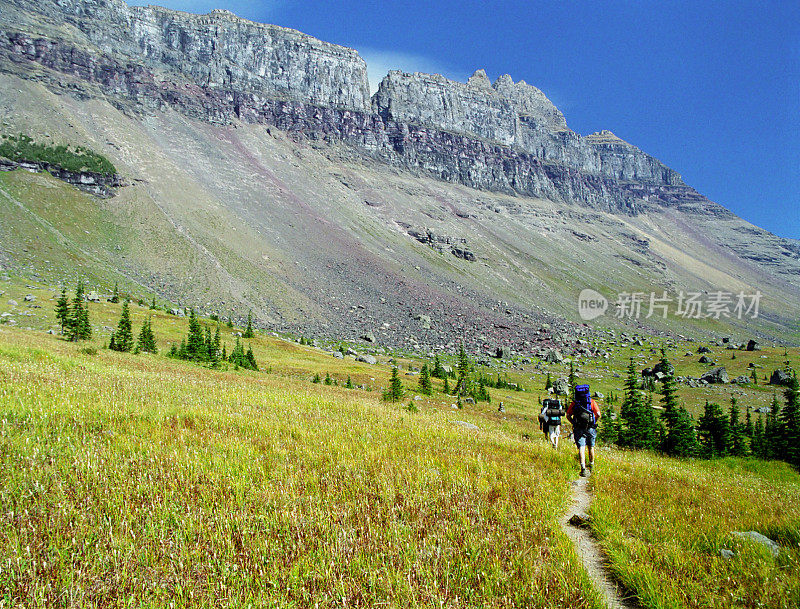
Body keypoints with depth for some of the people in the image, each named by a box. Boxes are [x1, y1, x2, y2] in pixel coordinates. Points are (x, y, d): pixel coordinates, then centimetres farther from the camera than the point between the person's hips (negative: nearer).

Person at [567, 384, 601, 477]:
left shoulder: (574, 403, 3)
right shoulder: (592, 402, 0)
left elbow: (568, 415, 2)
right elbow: (598, 414, -8)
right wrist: (594, 423, 7)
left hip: (578, 430, -1)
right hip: (590, 429, 1)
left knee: (581, 448, -6)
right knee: (591, 447, 20)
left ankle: (583, 468, -22)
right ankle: (591, 464, 39)